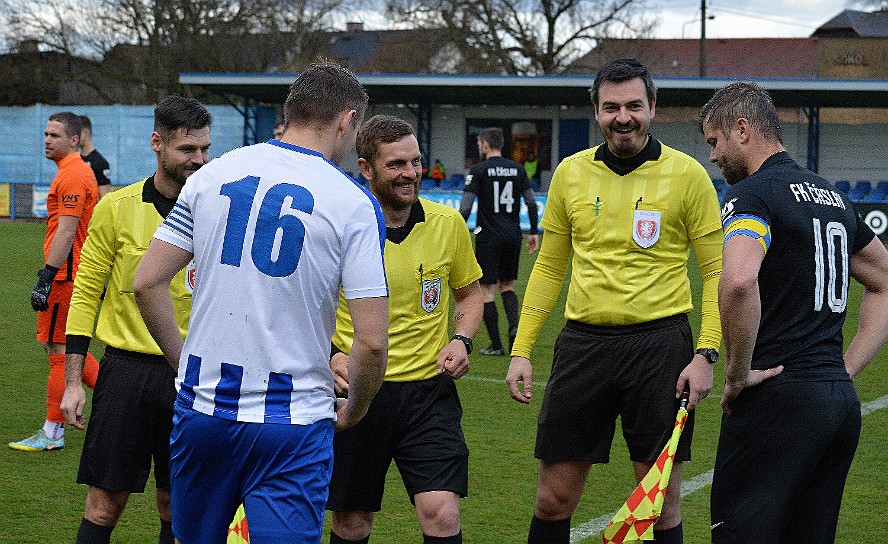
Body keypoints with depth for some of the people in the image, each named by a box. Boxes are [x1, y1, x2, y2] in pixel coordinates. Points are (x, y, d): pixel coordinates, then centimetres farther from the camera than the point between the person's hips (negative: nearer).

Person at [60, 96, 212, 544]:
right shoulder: (117, 209, -4)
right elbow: (85, 293, 1)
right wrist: (72, 382, -2)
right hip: (126, 369, -2)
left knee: (176, 507, 8)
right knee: (105, 505, 0)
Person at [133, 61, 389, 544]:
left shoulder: (213, 174, 4)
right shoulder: (354, 205, -6)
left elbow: (146, 283, 3)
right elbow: (372, 342, -11)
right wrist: (353, 412, 7)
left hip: (201, 408, 4)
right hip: (294, 423, -3)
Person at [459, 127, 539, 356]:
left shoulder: (479, 170, -7)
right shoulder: (517, 169, 7)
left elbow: (465, 208, -11)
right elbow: (532, 203, 7)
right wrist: (534, 232, 15)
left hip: (489, 236, -5)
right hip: (513, 235, 5)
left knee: (487, 290, 2)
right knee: (507, 286, 19)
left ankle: (496, 345, 1)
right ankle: (514, 326, -5)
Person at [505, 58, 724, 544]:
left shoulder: (687, 174, -2)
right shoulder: (570, 172, 7)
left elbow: (717, 272, 0)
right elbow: (549, 267, 14)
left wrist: (706, 354, -10)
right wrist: (521, 350, 9)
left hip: (659, 343, -3)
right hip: (583, 341, 3)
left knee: (661, 501, 3)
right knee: (553, 497, 4)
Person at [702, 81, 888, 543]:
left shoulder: (753, 194, -10)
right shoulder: (833, 196, 17)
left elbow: (739, 282, -29)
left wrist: (737, 373, -17)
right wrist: (847, 366, 18)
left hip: (777, 397, -8)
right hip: (841, 399, 8)